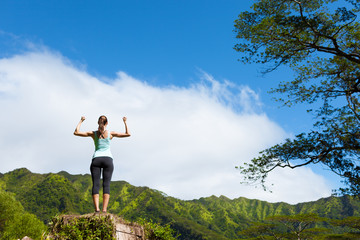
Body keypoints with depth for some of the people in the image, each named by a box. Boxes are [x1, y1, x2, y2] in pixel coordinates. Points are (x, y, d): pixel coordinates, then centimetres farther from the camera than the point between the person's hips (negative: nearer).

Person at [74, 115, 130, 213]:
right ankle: (104, 209, -18)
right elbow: (127, 134, 9)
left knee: (95, 184, -4)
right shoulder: (110, 133, 6)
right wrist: (125, 122, 18)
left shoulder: (93, 133, 8)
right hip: (108, 159, -1)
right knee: (106, 184, -5)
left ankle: (97, 208, -19)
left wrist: (81, 121, 19)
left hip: (96, 159, 1)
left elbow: (76, 132, 9)